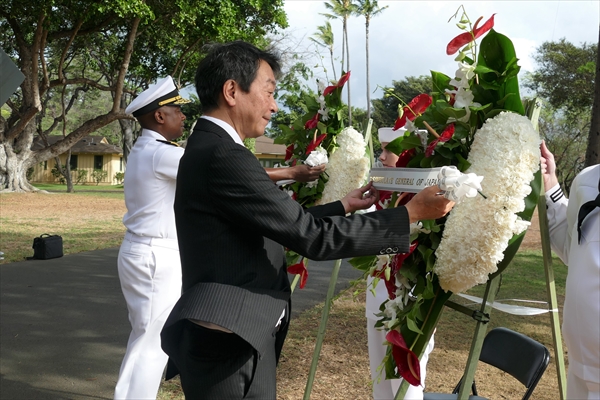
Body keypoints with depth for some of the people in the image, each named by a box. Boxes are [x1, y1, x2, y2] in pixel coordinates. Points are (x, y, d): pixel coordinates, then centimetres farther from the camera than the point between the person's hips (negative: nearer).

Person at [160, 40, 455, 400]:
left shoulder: (209, 149, 12)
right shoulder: (223, 157, -21)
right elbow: (312, 237, -21)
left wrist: (346, 206, 16)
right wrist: (411, 213, -15)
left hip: (227, 338, 10)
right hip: (229, 343, -10)